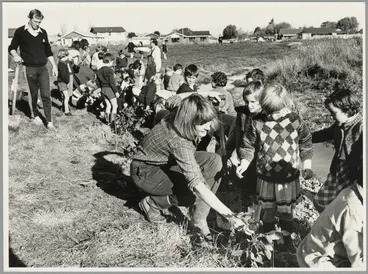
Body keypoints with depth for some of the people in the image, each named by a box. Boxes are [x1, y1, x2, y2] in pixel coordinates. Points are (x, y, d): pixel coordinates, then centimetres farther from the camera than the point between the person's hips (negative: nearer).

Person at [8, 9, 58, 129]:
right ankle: (34, 115, 31)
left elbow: (48, 51, 15)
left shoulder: (43, 32, 8)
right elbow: (12, 48, 4)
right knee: (33, 95, 8)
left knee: (46, 95, -4)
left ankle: (49, 121, 0)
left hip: (43, 68, 2)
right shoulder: (20, 32, -2)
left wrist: (54, 65, 10)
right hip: (29, 68, -2)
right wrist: (15, 55, -18)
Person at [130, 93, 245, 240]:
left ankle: (199, 218, -8)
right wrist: (229, 215, -41)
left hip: (166, 160, 8)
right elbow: (198, 185, -41)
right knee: (196, 193, -28)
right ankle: (151, 203, -3)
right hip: (146, 171, -8)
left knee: (213, 161, -14)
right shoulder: (179, 142, -39)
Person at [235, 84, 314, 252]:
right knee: (268, 211, 15)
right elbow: (248, 145, -1)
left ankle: (287, 238, 39)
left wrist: (307, 166, 3)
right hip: (266, 177, 0)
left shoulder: (296, 121, -10)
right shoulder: (258, 124, -12)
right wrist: (244, 163, -16)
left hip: (290, 177, 0)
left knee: (287, 212, 16)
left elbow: (306, 143, 4)